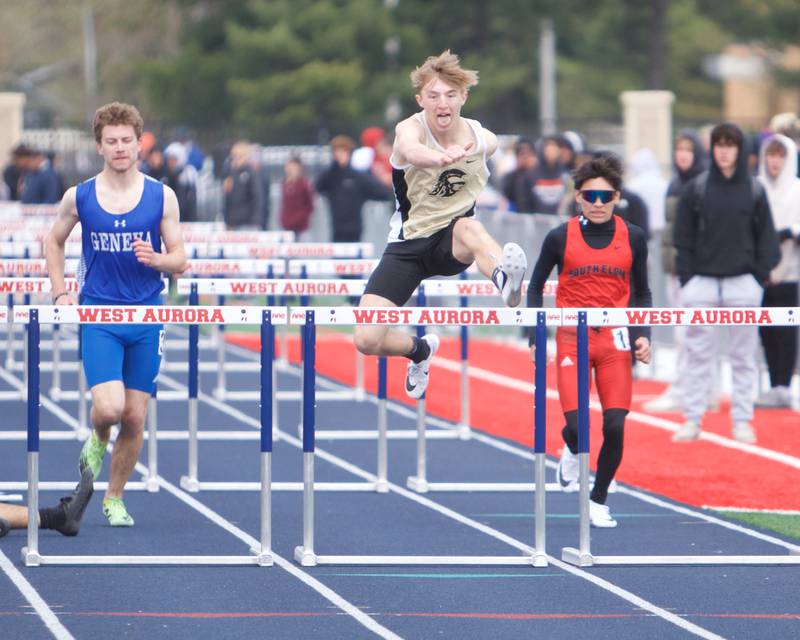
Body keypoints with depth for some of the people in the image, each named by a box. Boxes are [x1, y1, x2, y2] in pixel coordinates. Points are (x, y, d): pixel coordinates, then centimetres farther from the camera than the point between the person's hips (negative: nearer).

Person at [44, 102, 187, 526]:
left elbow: (179, 260, 4)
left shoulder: (162, 197, 0)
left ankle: (114, 498, 20)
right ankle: (98, 441, 18)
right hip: (98, 315, -1)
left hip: (146, 316, 1)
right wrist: (60, 292, 6)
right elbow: (54, 241, 17)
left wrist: (156, 259, -19)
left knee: (135, 418, 2)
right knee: (108, 407, -18)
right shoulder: (79, 197, 1)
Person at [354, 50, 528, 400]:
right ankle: (419, 350, 20)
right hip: (408, 242, 0)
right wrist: (438, 157, -68)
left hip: (452, 240, 0)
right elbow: (411, 151, -48)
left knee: (469, 227, -38)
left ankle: (505, 279, -69)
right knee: (367, 340, -12)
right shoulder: (410, 128, -19)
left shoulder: (484, 140, -7)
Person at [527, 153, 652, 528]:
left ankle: (599, 500, 14)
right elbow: (535, 287, 9)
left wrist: (644, 336, 2)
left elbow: (642, 292, 14)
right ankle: (572, 453, 28)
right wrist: (535, 338, 1)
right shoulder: (560, 238, -1)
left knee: (615, 427, -6)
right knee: (576, 425, -11)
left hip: (615, 342, 1)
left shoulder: (633, 238, 3)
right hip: (571, 342, -1)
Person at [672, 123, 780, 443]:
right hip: (702, 282, 0)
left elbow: (765, 238, 7)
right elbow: (684, 237, 5)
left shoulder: (754, 191, 4)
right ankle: (692, 420, 6)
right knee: (698, 355, 1)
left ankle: (742, 421, 9)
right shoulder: (697, 189, 3)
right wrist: (686, 279, -2)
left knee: (743, 356, 4)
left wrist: (760, 278, -1)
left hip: (743, 284, 0)